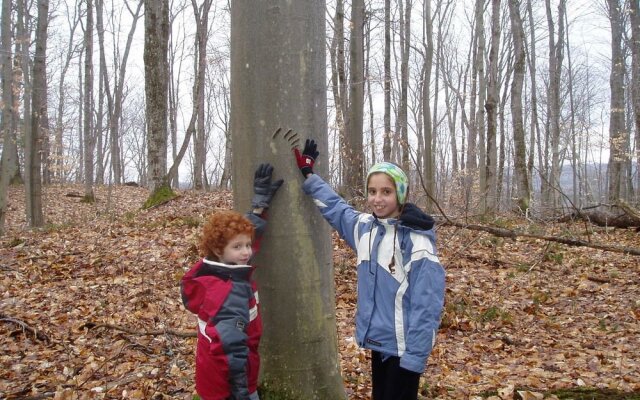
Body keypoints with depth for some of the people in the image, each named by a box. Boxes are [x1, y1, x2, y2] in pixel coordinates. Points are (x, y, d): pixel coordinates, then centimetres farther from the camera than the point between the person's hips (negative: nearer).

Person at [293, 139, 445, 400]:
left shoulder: (417, 240, -19)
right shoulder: (363, 226, 0)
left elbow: (427, 305, -19)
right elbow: (333, 206, 19)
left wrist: (414, 357, -19)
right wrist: (308, 175, 19)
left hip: (403, 348, -7)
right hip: (377, 340, 7)